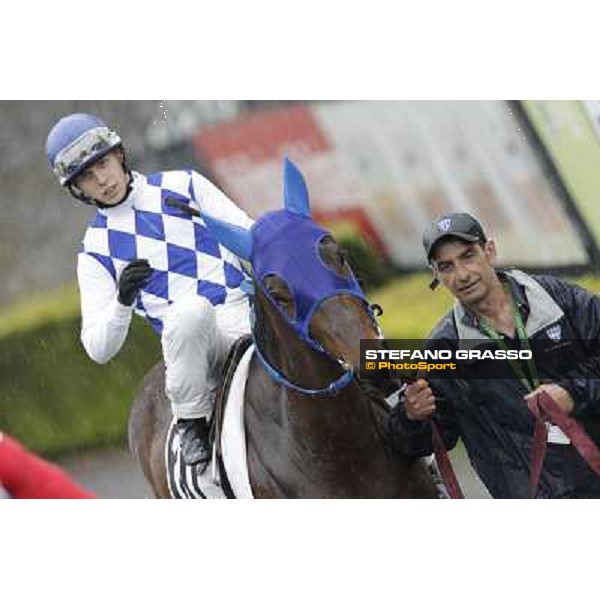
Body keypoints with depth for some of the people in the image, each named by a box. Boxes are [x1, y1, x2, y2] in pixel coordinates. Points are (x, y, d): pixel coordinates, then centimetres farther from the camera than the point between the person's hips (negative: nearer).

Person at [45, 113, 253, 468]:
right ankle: (190, 423, -18)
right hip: (190, 336, 0)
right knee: (190, 308, -38)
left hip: (249, 317, 0)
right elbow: (98, 349, 7)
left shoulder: (184, 186, 16)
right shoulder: (96, 249, 14)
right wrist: (122, 301, -13)